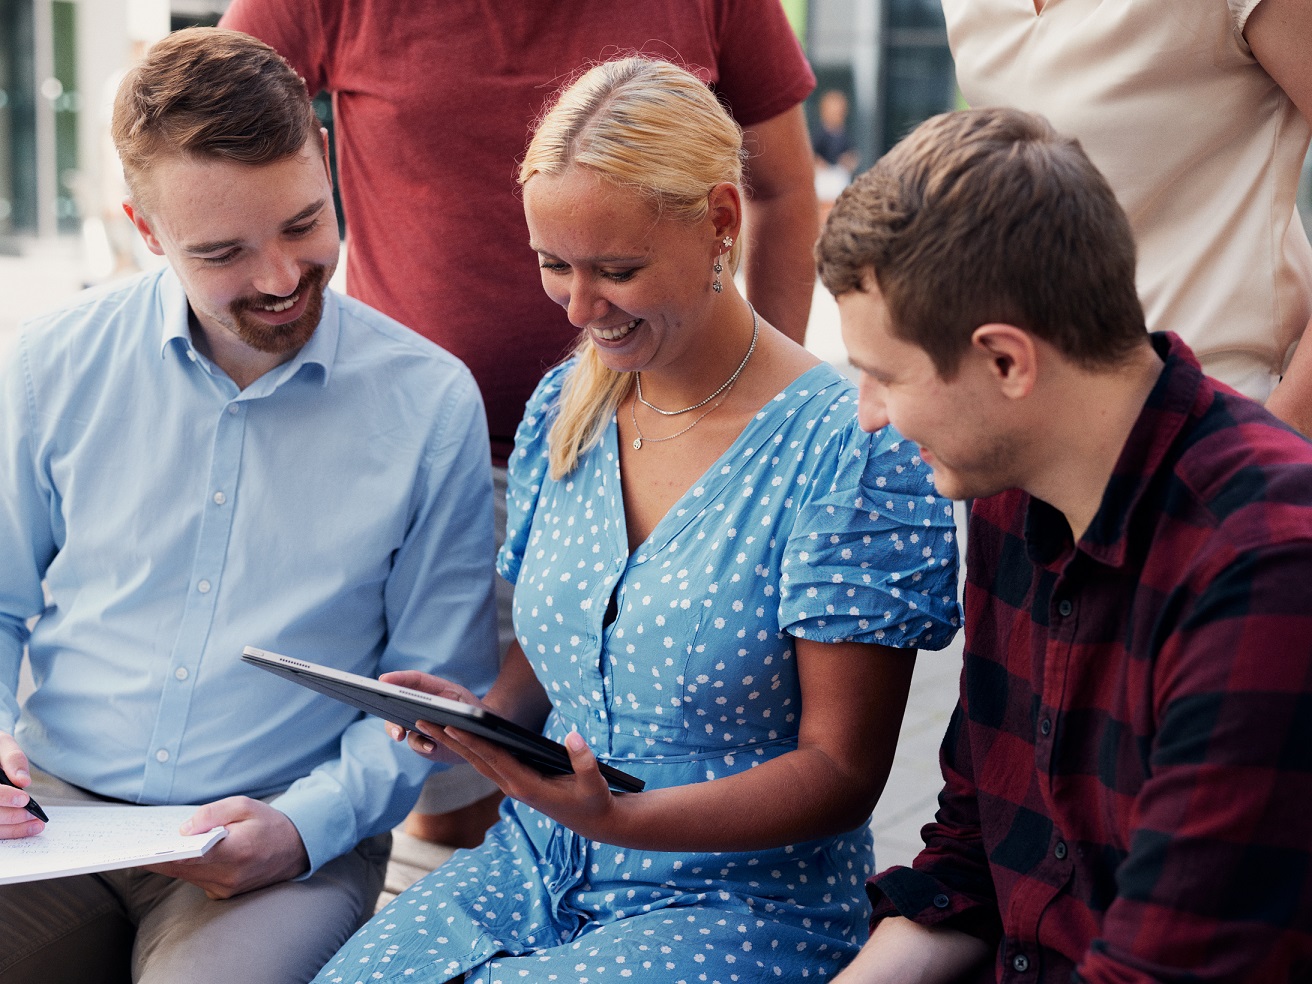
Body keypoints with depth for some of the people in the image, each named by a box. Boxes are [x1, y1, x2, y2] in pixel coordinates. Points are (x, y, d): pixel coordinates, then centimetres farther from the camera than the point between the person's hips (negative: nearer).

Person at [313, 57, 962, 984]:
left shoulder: (847, 448, -14)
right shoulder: (564, 409, 7)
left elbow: (842, 769, -13)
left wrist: (627, 819, -27)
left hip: (742, 902, -6)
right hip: (532, 867, 6)